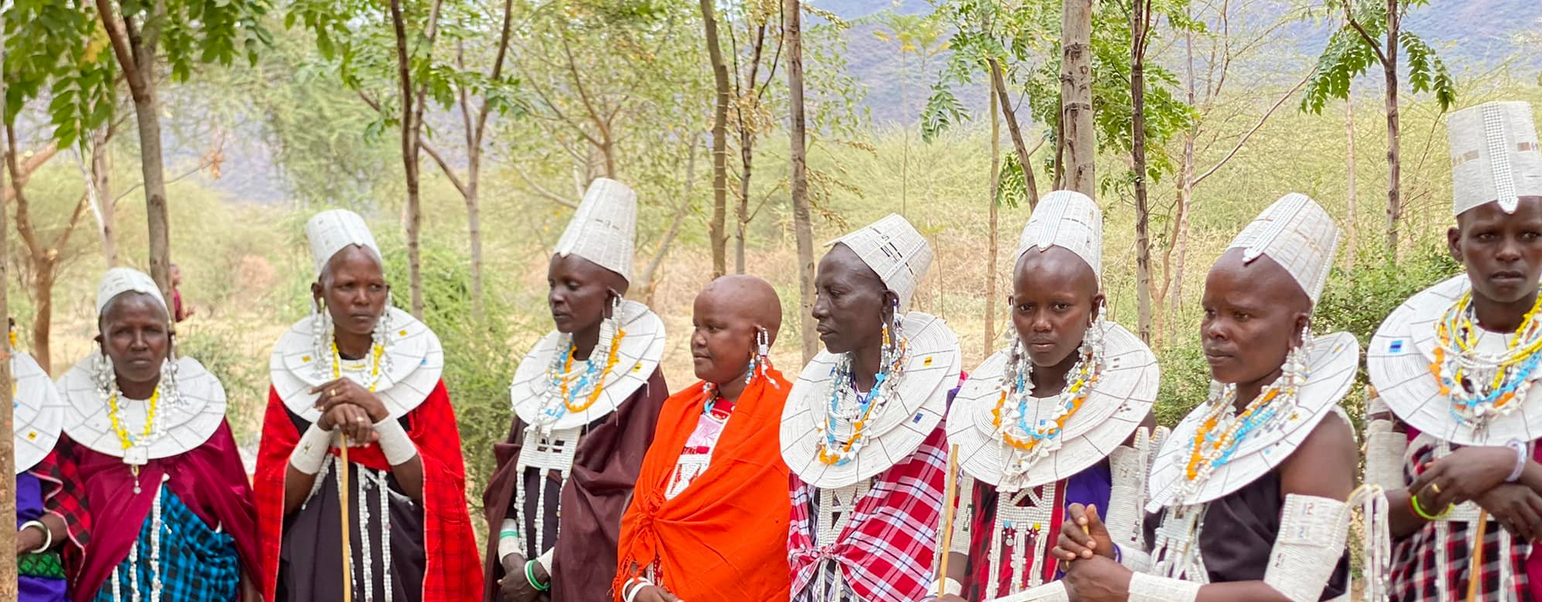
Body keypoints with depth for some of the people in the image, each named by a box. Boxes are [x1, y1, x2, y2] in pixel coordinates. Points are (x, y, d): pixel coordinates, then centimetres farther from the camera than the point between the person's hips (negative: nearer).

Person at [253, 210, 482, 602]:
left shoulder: (417, 369, 0)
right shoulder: (293, 373, 2)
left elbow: (439, 492, -7)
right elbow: (276, 498, -3)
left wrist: (378, 412, -16)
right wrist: (325, 424, -17)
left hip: (403, 567, 0)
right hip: (316, 568, 1)